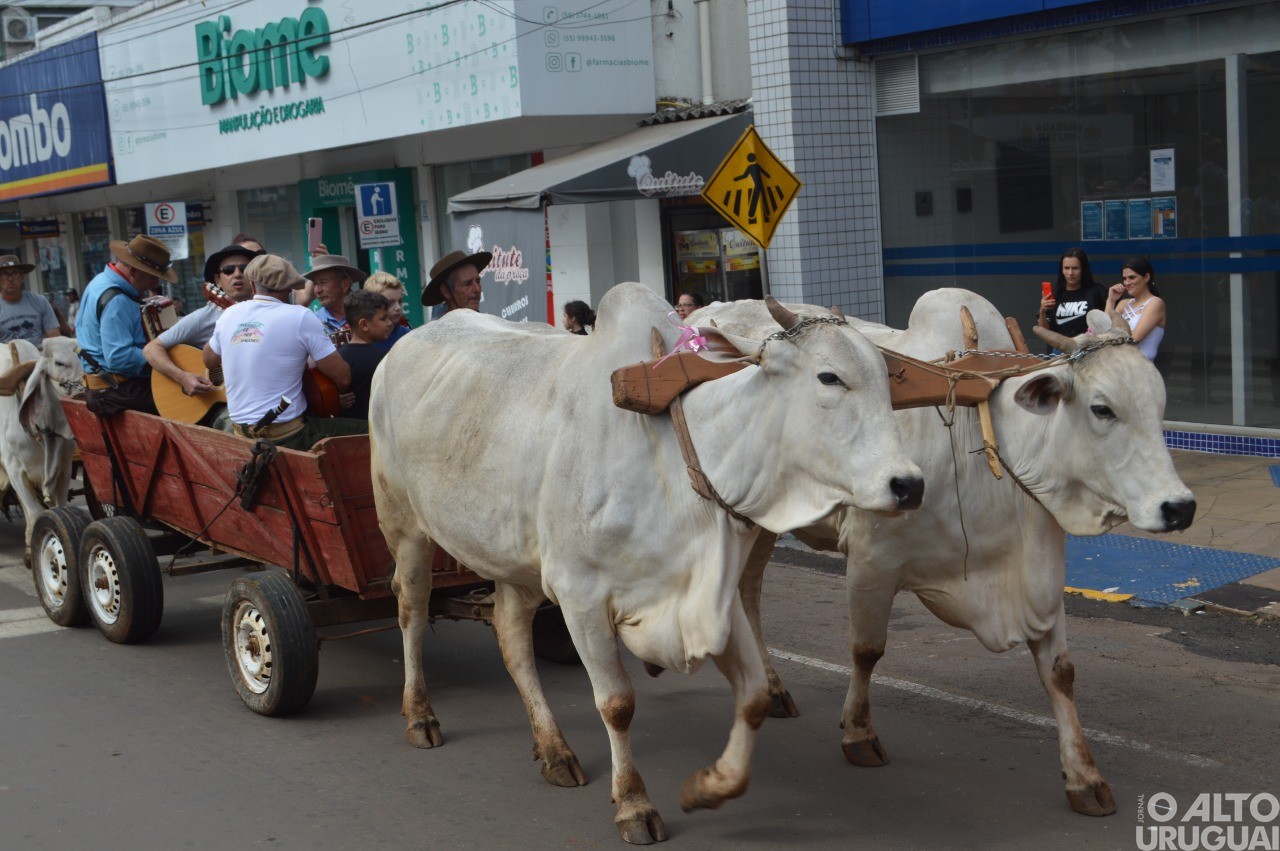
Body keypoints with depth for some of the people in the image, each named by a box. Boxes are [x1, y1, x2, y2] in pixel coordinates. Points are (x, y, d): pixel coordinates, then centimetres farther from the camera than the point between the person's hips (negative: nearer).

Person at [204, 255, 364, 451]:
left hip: (241, 433, 7)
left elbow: (209, 360, 22)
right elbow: (343, 378, -11)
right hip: (288, 436, -7)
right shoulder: (301, 317, -13)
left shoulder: (228, 315, 2)